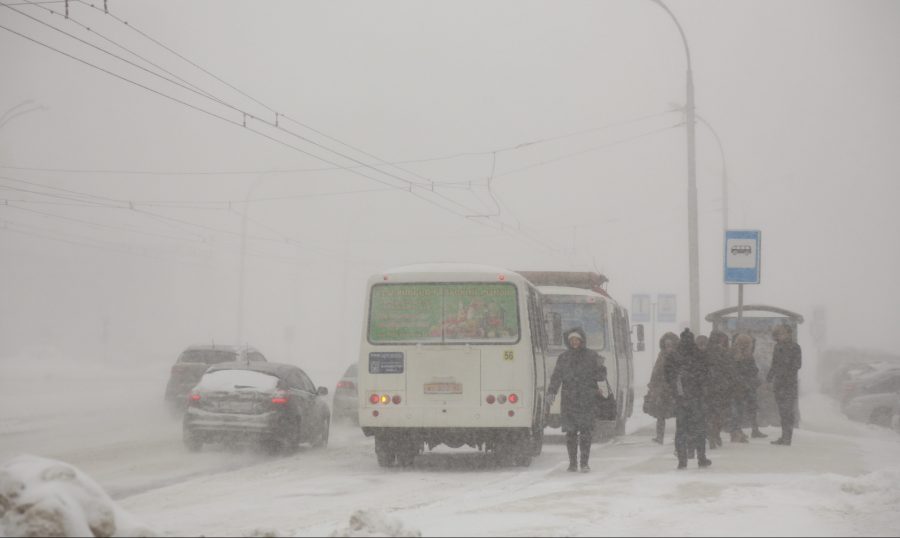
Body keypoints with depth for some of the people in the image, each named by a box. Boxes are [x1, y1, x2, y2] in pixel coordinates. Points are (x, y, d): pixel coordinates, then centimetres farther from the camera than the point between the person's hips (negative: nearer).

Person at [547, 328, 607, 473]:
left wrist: (600, 367, -14)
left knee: (586, 432, -6)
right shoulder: (564, 358, 11)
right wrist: (551, 393, -3)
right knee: (571, 432, 1)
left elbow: (601, 377, 6)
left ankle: (584, 463, 0)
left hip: (587, 401, -1)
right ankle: (572, 462, 9)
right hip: (569, 401, 1)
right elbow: (556, 377, 10)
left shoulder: (591, 356, 6)